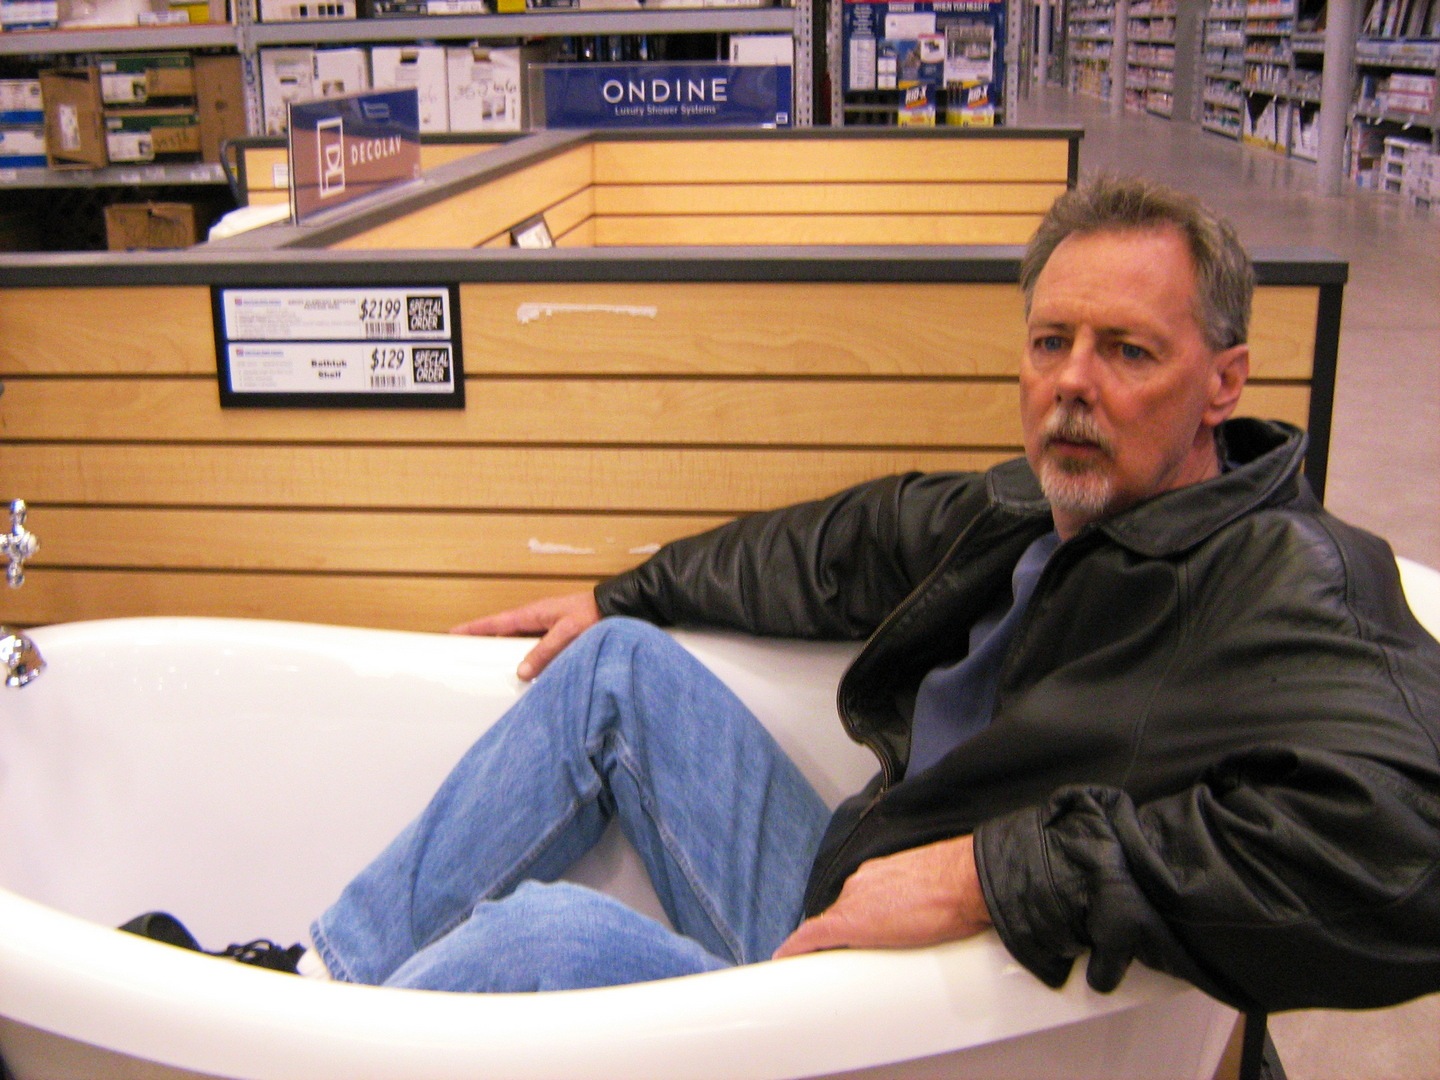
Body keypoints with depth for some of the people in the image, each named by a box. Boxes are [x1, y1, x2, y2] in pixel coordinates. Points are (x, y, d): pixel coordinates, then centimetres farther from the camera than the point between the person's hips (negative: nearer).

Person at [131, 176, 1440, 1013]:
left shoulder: (1286, 580, -19)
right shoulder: (1033, 506, 5)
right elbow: (851, 545, 22)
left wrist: (987, 875, -34)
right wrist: (620, 594, 31)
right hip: (837, 909, 8)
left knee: (550, 934, -30)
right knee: (624, 663, 10)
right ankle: (336, 973, 15)